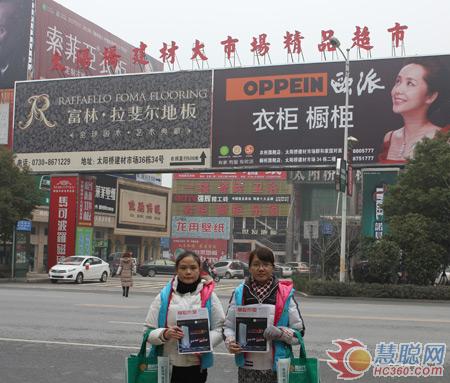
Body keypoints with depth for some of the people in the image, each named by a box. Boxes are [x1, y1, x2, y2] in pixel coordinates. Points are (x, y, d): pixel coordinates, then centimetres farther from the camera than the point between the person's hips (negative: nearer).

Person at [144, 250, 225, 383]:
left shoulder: (209, 295, 2)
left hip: (197, 366, 0)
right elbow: (149, 331, 0)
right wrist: (164, 334, -20)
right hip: (167, 366, 0)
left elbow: (219, 328, 1)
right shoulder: (164, 296, 1)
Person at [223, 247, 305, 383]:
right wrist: (230, 342, -9)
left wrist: (280, 332, -15)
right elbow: (228, 326, 10)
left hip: (277, 368, -1)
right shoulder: (239, 293, 4)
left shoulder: (285, 294, 1)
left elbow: (299, 331, 3)